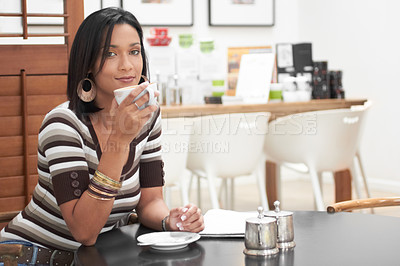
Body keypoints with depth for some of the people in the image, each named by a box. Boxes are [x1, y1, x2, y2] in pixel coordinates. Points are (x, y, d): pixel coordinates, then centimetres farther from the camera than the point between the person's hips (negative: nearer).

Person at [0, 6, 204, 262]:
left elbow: (149, 201, 1)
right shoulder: (63, 124, -20)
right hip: (34, 253, -5)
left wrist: (170, 220, -22)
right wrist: (118, 139, -32)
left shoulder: (148, 115, -1)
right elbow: (84, 231, -26)